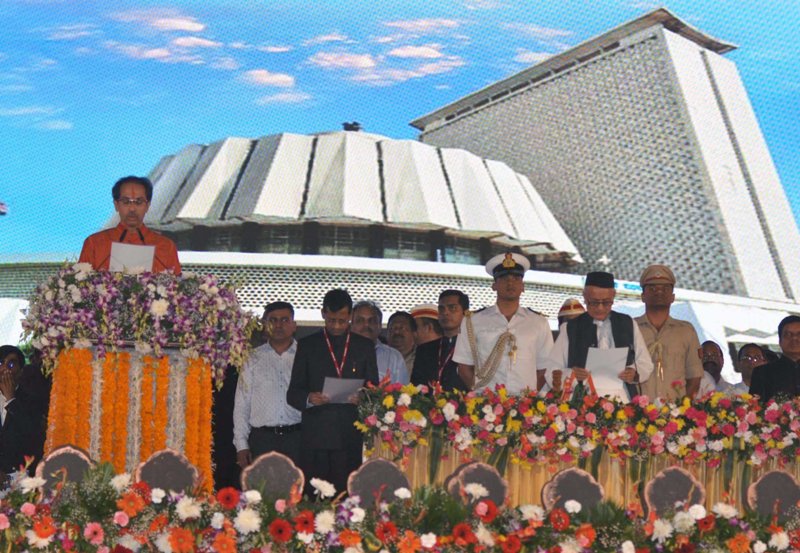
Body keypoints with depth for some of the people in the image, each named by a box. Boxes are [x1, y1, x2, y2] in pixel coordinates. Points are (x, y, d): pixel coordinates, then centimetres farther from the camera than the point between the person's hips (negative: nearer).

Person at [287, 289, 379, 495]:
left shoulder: (365, 346, 14)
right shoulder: (307, 345, 10)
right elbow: (293, 393, 7)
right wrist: (308, 399, -14)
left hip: (353, 437, 1)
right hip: (316, 437, -1)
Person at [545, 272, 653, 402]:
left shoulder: (629, 325, 15)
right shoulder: (569, 329, 10)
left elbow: (646, 364, 18)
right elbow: (552, 372, 6)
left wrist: (634, 374, -4)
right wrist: (569, 375, -14)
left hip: (621, 399, 2)